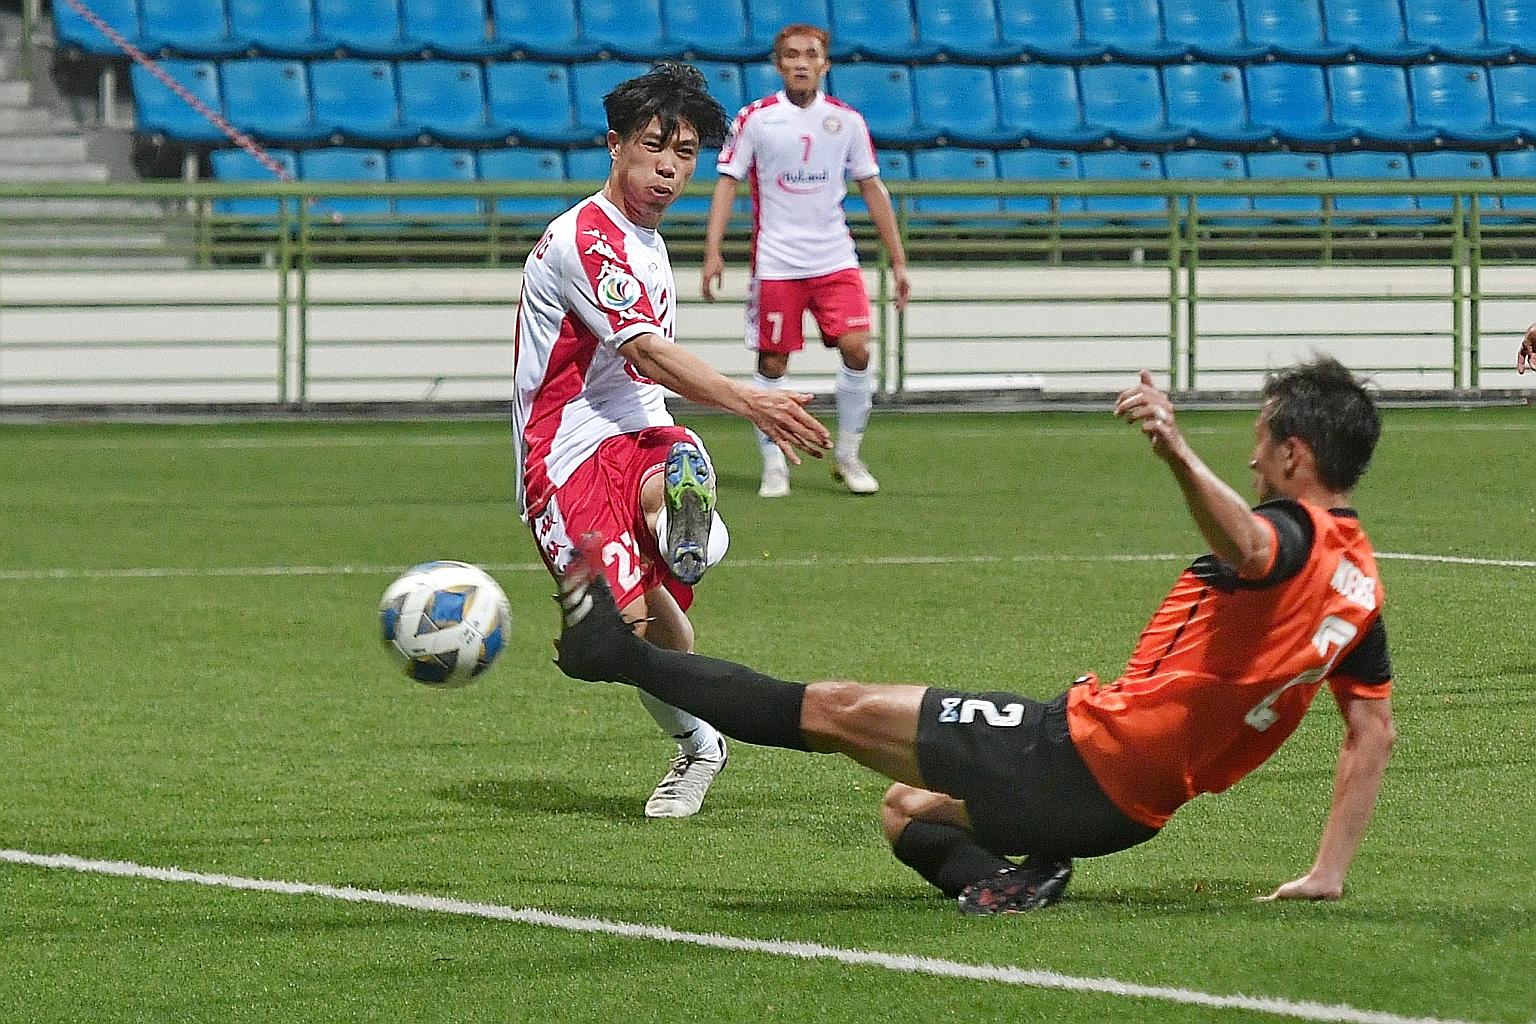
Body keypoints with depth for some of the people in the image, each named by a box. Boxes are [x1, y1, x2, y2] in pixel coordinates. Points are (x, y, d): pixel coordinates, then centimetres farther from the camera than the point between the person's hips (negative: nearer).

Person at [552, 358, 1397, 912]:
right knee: (907, 812, 24)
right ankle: (999, 879, -2)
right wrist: (1328, 873, 16)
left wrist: (1178, 454, -63)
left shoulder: (1294, 534, -17)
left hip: (1080, 752, -9)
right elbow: (1374, 733, 14)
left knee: (840, 709, -2)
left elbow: (1247, 547, -45)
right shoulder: (1360, 580, 10)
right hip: (1131, 812, 9)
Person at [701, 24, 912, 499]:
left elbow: (872, 188, 10)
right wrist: (713, 250, -12)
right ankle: (774, 464, 12)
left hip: (835, 260, 2)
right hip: (776, 263, -2)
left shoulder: (847, 120, 5)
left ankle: (848, 456, 6)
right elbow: (727, 183, -1)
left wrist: (898, 259, 8)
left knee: (856, 350, -10)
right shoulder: (755, 118, -2)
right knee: (772, 364, 0)